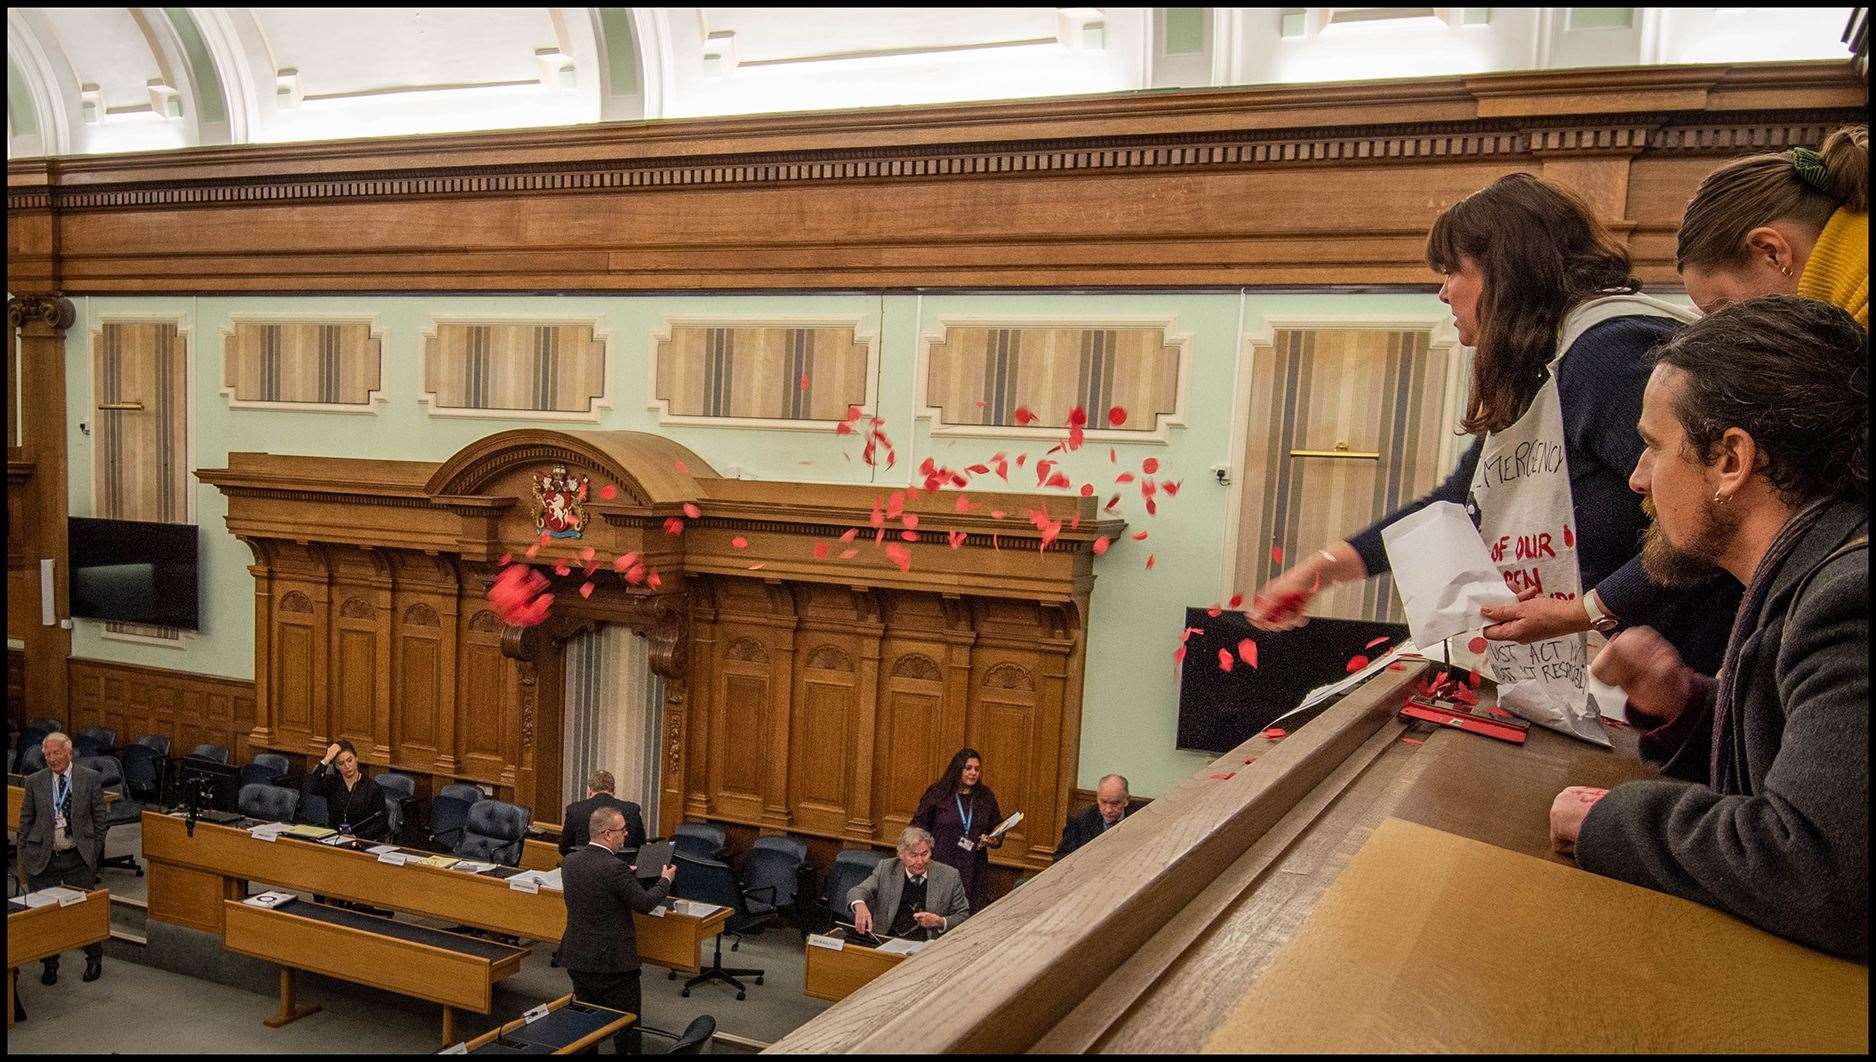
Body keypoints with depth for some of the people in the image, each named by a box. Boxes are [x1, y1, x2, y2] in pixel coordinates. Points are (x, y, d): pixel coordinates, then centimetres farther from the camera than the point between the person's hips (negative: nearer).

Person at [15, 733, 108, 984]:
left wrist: (94, 854, 0)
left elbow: (99, 819, 3)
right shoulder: (34, 782, 1)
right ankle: (49, 965, 22)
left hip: (79, 859, -1)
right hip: (43, 858, 1)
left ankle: (94, 960, 24)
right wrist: (23, 859, 3)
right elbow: (25, 822, 6)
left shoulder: (91, 779, -2)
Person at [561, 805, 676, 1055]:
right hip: (613, 960, -7)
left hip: (577, 959, 7)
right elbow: (645, 903, -13)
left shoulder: (570, 861, -1)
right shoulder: (615, 868, -22)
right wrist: (665, 880, 4)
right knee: (627, 1025, 7)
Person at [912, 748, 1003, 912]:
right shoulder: (938, 794, 0)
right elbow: (918, 827, 5)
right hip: (942, 867, -2)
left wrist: (992, 841, -4)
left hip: (975, 872, 3)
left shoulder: (986, 797, 9)